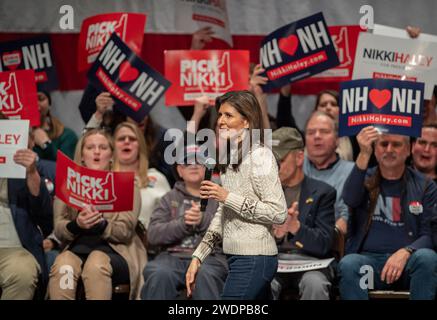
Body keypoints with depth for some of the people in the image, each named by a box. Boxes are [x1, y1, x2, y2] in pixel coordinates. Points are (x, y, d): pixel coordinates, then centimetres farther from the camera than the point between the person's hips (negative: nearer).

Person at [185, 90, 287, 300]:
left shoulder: (260, 156, -11)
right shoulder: (230, 156, 14)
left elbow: (278, 213, -16)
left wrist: (228, 197, -17)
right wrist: (198, 257, 14)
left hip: (254, 259, -8)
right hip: (238, 257, 8)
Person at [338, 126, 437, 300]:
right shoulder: (365, 179, 13)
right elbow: (350, 199, -11)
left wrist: (405, 253, -18)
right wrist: (363, 155, -23)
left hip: (407, 261, 0)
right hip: (368, 258, 0)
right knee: (348, 264, -33)